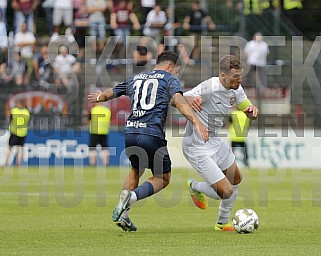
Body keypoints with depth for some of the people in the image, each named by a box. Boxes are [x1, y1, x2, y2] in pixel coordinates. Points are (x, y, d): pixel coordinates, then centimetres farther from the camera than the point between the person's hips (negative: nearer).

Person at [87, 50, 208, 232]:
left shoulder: (134, 79, 22)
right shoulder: (169, 79, 7)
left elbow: (110, 94, 36)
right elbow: (179, 101, -12)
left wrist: (98, 98, 59)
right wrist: (197, 123, -23)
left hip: (130, 133, 5)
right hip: (152, 135, -5)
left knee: (136, 170, 30)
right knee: (163, 178, 10)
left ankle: (122, 212, 17)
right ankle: (131, 197, -15)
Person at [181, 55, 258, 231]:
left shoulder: (236, 90, -3)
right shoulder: (209, 88, -28)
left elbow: (250, 115, 9)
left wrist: (252, 110, -17)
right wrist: (190, 99, -53)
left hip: (215, 141, 9)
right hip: (198, 148, -9)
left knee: (236, 179, 23)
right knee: (226, 192, -12)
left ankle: (222, 223, 41)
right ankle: (194, 187, 20)